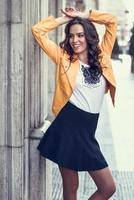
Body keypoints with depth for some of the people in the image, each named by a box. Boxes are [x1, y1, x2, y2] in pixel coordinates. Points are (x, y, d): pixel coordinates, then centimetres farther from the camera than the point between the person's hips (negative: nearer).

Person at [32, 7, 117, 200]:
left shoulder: (102, 56, 8)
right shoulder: (64, 58, 1)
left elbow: (112, 21, 11)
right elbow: (37, 30, -1)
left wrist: (81, 15, 9)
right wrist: (65, 18, 7)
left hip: (88, 134, 4)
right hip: (67, 129, -4)